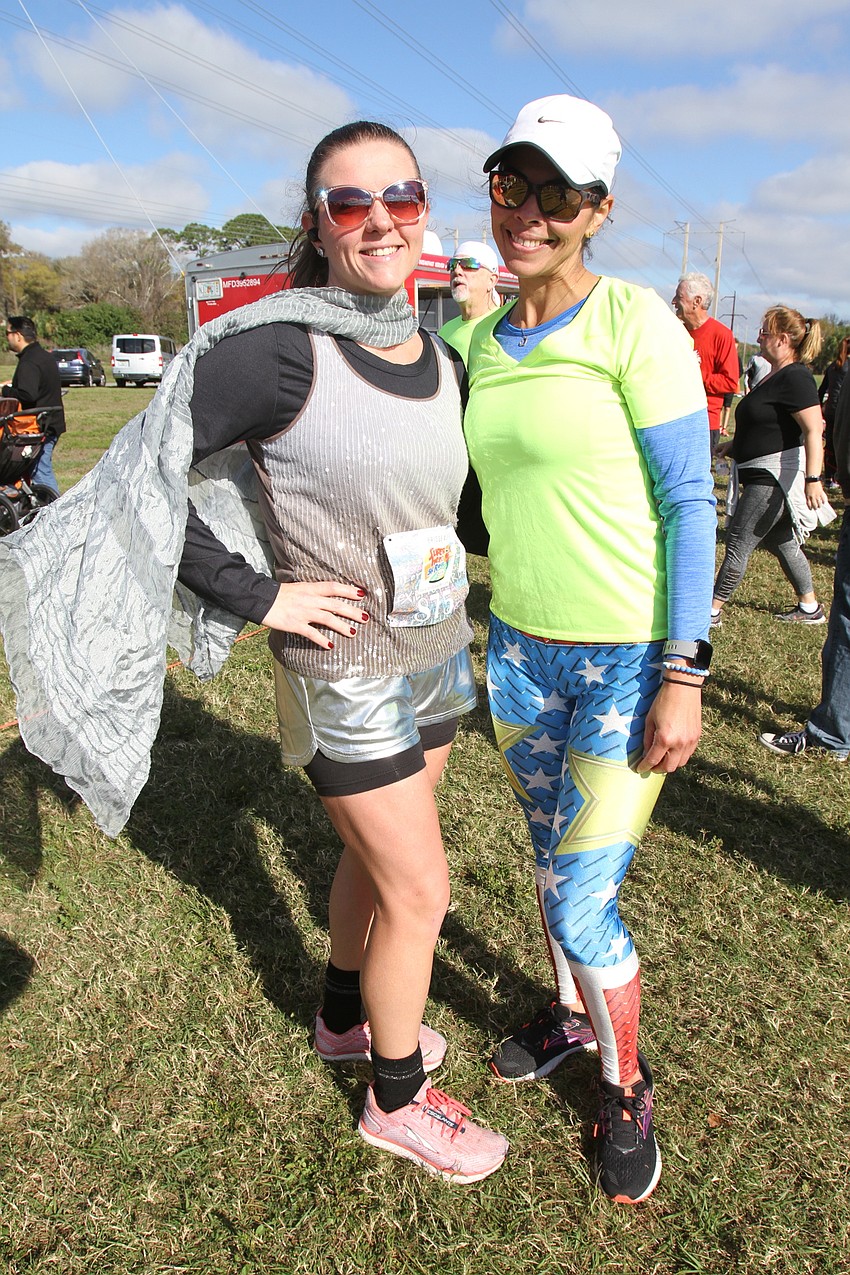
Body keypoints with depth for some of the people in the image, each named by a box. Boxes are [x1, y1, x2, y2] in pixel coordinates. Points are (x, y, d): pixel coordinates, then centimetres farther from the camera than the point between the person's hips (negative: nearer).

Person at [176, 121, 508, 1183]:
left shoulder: (444, 361, 3)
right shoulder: (285, 347, -19)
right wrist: (257, 595, -19)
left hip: (438, 655, 7)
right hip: (346, 671, -7)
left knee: (375, 856, 22)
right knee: (420, 890, 4)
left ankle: (346, 1017, 49)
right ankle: (397, 1099, 31)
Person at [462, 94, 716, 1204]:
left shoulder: (635, 322, -12)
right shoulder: (481, 340, 6)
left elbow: (689, 504, -12)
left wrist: (683, 674, -16)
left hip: (632, 658, -5)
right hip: (521, 650, 6)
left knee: (582, 904, -1)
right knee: (554, 862, 21)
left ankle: (627, 1089, 28)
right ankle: (571, 1014, 48)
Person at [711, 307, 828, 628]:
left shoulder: (795, 377, -17)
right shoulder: (775, 376, 14)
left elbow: (814, 430, -24)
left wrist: (813, 478, -30)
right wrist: (735, 444, 20)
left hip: (776, 477, -11)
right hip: (765, 475, 11)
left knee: (738, 544, -5)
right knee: (782, 542, 17)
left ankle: (712, 610, 3)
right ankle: (810, 608, 28)